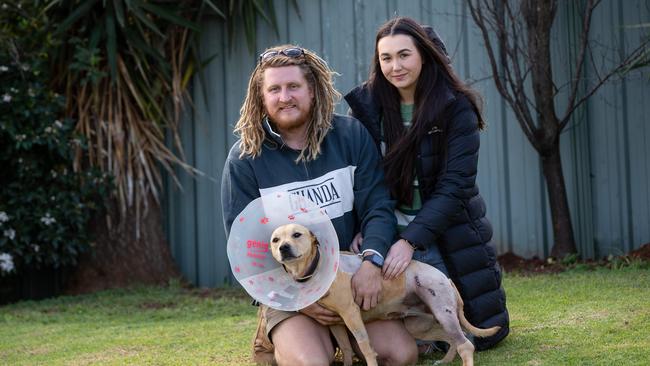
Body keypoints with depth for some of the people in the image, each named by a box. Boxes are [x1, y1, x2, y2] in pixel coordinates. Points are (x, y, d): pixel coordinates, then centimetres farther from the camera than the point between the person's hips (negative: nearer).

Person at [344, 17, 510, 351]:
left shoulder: (457, 109, -13)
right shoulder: (365, 105, -6)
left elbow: (454, 186, -18)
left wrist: (411, 239, -28)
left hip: (448, 232, -1)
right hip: (389, 231, 1)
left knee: (478, 334, 3)